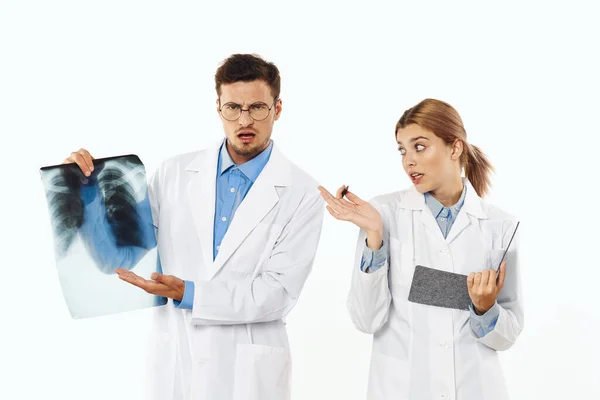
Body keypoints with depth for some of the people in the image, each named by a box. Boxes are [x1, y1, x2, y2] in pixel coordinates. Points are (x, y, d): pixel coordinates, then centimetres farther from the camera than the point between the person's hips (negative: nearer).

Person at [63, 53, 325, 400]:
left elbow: (278, 292, -12)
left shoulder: (303, 194, -7)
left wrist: (188, 294, -20)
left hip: (250, 372, -2)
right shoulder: (174, 173, 3)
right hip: (173, 362, 3)